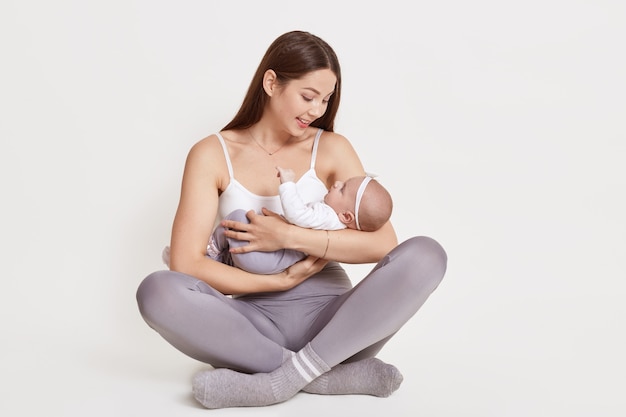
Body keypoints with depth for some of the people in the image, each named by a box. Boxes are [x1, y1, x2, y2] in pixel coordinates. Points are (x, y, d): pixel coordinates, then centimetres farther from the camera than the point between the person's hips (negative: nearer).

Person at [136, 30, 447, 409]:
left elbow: (384, 243, -7)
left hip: (330, 318, 1)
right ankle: (333, 375, -26)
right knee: (158, 291, -29)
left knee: (426, 254, -23)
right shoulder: (213, 155, 2)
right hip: (258, 324, -1)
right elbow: (186, 264, -9)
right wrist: (283, 281, -12)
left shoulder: (331, 149, 5)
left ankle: (288, 375, -27)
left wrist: (290, 237, -15)